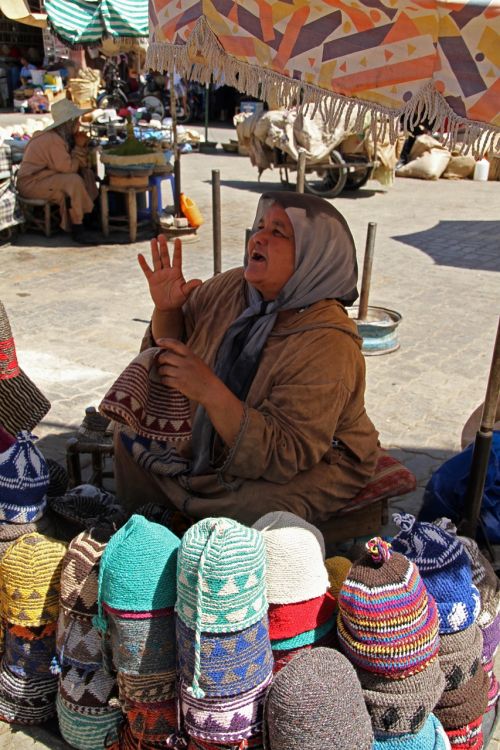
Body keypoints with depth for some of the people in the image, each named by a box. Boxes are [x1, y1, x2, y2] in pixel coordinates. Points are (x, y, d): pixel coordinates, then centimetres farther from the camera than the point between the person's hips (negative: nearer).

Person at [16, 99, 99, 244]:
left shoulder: (63, 137, 9)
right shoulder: (52, 140, -22)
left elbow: (80, 165, 8)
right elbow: (69, 168, -26)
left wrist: (83, 146, -7)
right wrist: (79, 148, -14)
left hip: (45, 177, 10)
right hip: (31, 183, -10)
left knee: (87, 174, 5)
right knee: (74, 181, -30)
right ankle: (77, 229, -22)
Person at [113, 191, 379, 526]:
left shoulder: (327, 346, -31)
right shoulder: (232, 288, -9)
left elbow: (282, 457, -33)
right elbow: (168, 345, 8)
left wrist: (210, 391, -42)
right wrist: (166, 309, -15)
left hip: (313, 468, -6)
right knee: (132, 437, 2)